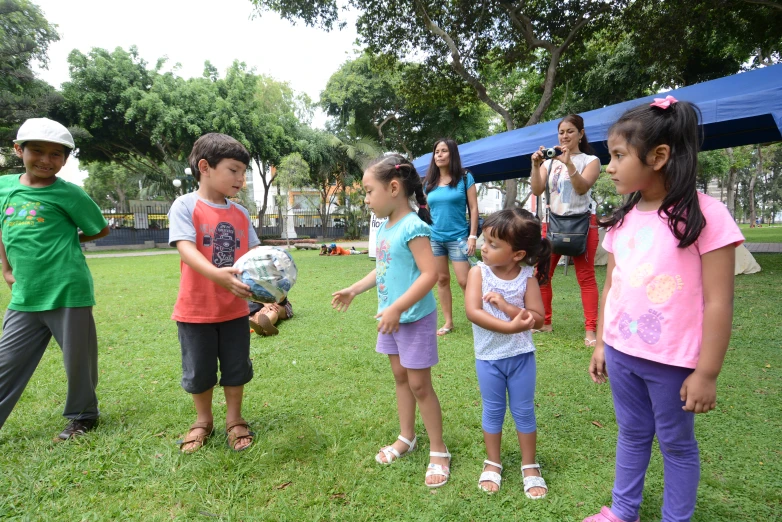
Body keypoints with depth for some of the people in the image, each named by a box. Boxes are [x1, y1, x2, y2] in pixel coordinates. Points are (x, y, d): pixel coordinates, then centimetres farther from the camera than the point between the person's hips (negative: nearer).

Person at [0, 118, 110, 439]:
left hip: (67, 291, -5)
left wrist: (66, 239, 5)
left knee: (77, 361, 8)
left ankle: (82, 416, 28)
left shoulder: (68, 193, -5)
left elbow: (101, 230, 5)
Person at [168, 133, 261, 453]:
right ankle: (203, 421, 36)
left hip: (235, 309, 4)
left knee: (237, 368, 13)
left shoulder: (240, 214, 4)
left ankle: (234, 419, 34)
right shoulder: (185, 206, -10)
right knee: (199, 372, 12)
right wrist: (217, 274, -40)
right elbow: (186, 249, -23)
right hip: (196, 309, -3)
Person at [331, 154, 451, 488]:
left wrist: (397, 308, -31)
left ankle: (438, 451, 19)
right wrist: (354, 290, 15)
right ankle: (406, 438, 35)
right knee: (400, 377, 18)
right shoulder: (385, 227, 7)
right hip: (391, 317, 9)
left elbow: (429, 274, -27)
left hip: (415, 318, -8)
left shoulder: (413, 226, -21)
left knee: (419, 384, 1)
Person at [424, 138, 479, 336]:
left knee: (464, 281, -6)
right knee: (441, 279, 8)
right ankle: (448, 322, 18)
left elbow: (473, 208, -4)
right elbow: (426, 211, 13)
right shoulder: (429, 182, 8)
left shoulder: (464, 178, -2)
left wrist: (473, 236, -11)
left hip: (458, 237, -4)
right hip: (434, 238, 4)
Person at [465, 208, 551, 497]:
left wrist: (505, 305, -25)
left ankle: (530, 467, 32)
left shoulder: (527, 277, -10)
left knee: (524, 412, 14)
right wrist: (511, 326, -29)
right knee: (493, 412, 15)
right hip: (488, 357, 0)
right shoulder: (478, 272, -12)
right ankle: (492, 464, 33)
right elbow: (473, 312, -23)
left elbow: (537, 318, -14)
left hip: (521, 356, 0)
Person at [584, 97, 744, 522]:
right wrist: (600, 344, 12)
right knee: (631, 434, 21)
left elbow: (718, 302, -14)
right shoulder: (623, 219, 3)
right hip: (622, 354, 6)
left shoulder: (705, 215, -15)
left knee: (676, 442, 14)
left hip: (673, 361, -5)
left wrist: (706, 373, -13)